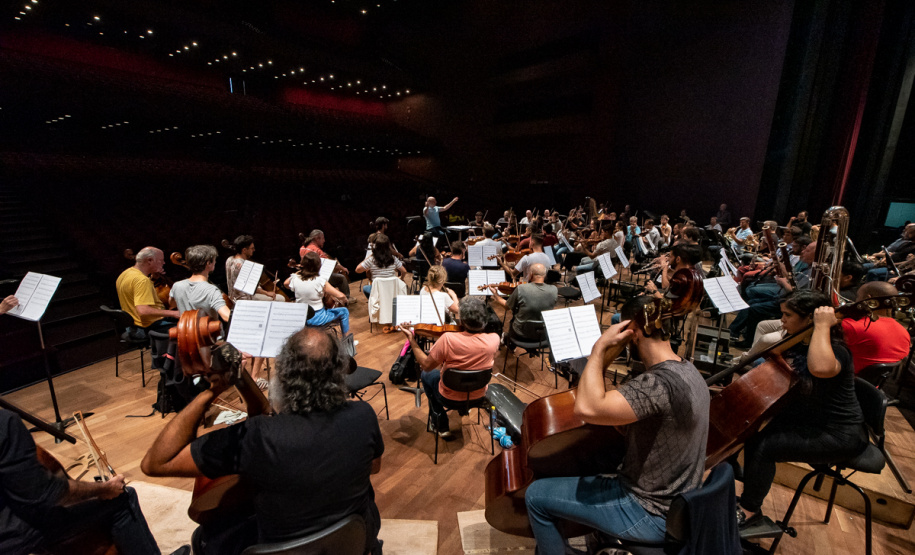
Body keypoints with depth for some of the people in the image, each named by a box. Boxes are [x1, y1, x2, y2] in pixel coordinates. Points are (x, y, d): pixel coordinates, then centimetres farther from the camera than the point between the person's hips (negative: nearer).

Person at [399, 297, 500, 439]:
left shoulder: (448, 339, -32)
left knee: (427, 375, 28)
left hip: (450, 397, -3)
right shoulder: (494, 339, -22)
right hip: (479, 396, 4)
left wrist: (412, 340, -9)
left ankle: (441, 427, 33)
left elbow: (426, 366, -18)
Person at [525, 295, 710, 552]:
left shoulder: (659, 383, -33)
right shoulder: (688, 370, -1)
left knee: (536, 495, -2)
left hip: (650, 514, -9)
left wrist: (600, 347, -31)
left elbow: (587, 408, -42)